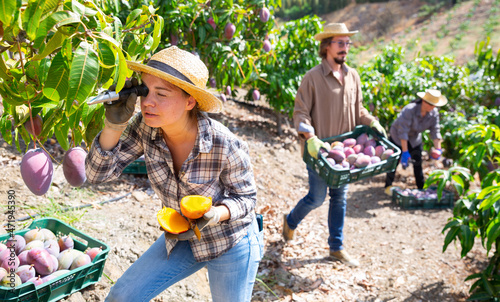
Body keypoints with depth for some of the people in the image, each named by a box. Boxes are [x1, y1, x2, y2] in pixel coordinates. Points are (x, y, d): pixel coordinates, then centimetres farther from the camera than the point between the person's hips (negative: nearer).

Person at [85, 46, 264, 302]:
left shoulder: (226, 145, -31)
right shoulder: (144, 127, -18)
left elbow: (246, 197, -14)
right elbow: (98, 173, -17)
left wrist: (213, 214, -35)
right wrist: (114, 124, -31)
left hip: (231, 245, -3)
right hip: (183, 238, 4)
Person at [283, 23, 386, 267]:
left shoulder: (352, 76, 6)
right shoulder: (313, 77, -13)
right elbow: (300, 113, -14)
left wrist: (372, 122, -1)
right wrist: (310, 137, -27)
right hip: (318, 149, -6)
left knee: (340, 197, 13)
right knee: (317, 197, 3)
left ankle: (337, 247, 26)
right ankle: (290, 221, 33)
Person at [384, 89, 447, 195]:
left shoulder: (434, 113, -16)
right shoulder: (409, 110, -35)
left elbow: (435, 131, -9)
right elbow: (403, 132, -35)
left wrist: (438, 148, -19)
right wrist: (405, 152, -36)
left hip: (415, 139, 5)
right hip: (397, 137, -5)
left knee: (418, 162, 3)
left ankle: (421, 188, 13)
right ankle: (388, 186, 12)